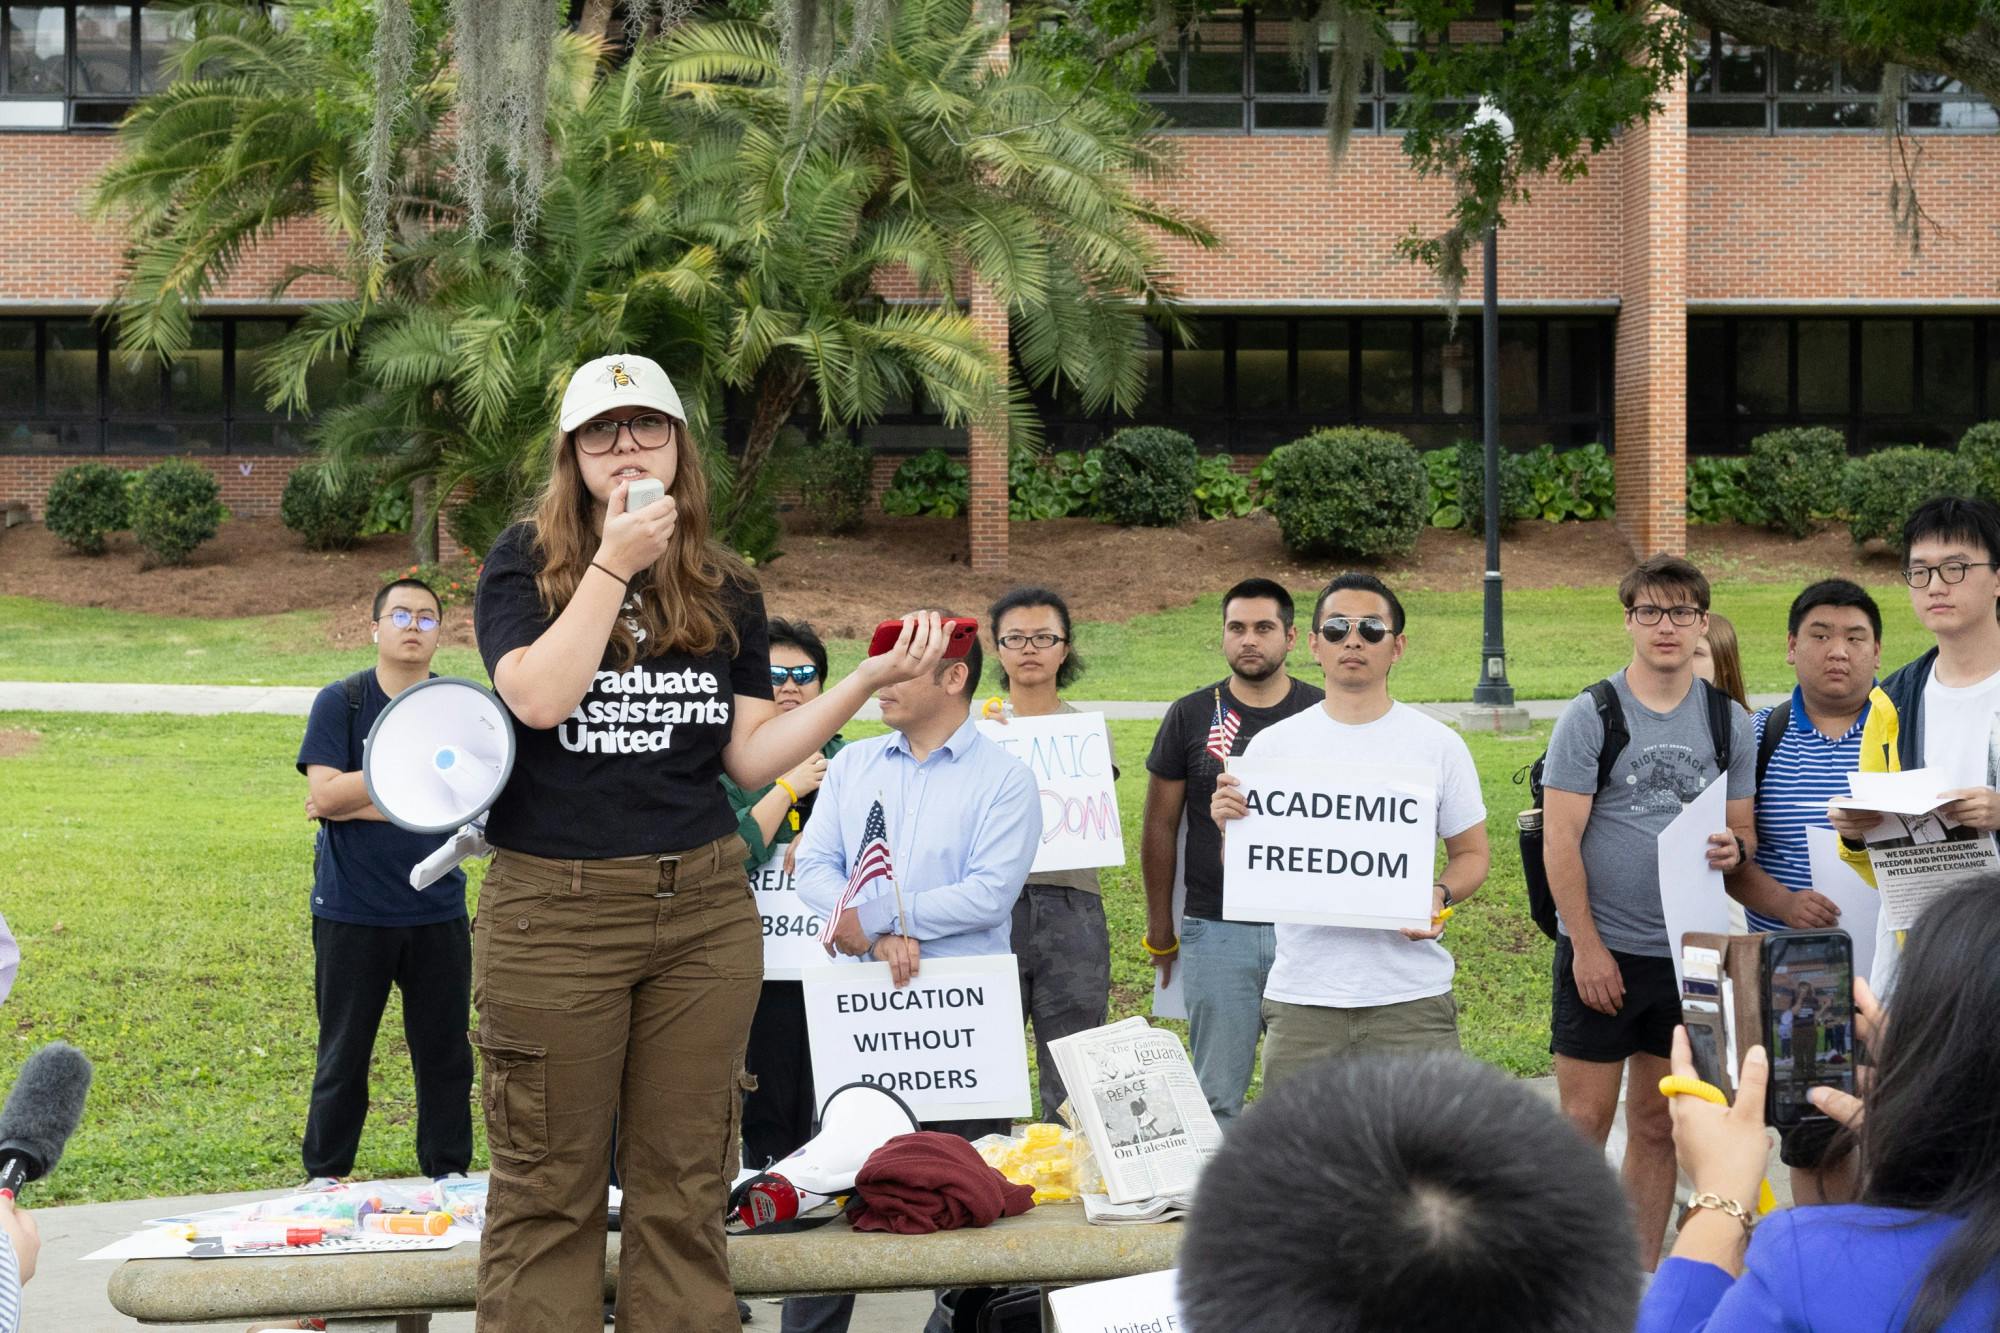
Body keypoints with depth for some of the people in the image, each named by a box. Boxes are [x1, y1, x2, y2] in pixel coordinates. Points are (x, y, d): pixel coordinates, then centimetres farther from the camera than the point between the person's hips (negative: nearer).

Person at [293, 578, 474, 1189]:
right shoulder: (340, 702, -1)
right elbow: (325, 794, -12)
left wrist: (354, 803, -11)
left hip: (437, 908, 2)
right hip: (351, 910, -2)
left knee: (445, 1049, 7)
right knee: (344, 1050, 6)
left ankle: (449, 1173, 19)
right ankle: (324, 1175, 17)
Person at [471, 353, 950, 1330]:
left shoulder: (726, 593, 11)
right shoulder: (525, 564, 1)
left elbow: (750, 757, 8)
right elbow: (540, 697, -15)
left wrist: (870, 681, -1)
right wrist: (615, 564, -14)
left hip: (704, 909, 3)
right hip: (554, 910, -3)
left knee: (684, 1189, 6)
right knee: (548, 1186, 1)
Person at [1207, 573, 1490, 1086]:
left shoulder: (1437, 745, 5)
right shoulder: (1272, 746, 7)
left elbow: (1472, 854, 11)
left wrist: (1441, 895, -10)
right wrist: (1229, 826, -12)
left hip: (1411, 999, -1)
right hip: (1301, 999, 1)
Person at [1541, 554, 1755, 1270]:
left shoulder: (1730, 723, 6)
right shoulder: (1591, 715, -5)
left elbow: (1745, 827, 12)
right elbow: (1561, 840, -7)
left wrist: (1733, 847, -13)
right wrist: (1588, 947, -12)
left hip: (1685, 949, 4)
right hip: (1599, 949, -3)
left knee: (1658, 1125, 11)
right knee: (1585, 1120, -2)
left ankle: (1642, 1273, 19)